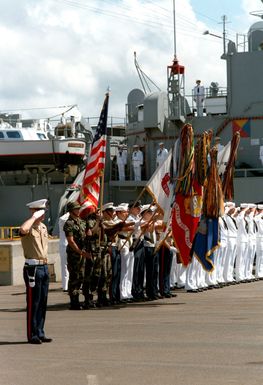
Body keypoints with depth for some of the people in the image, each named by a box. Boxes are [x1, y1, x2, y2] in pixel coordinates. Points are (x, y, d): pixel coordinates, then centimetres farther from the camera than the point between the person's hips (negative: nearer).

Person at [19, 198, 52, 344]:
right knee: (33, 303, -3)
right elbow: (23, 230, -38)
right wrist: (34, 217, -26)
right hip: (33, 268, -8)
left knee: (42, 302, 11)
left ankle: (40, 333, 18)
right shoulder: (29, 228, -12)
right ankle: (32, 335, 2)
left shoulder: (43, 227, 14)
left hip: (44, 267, 8)